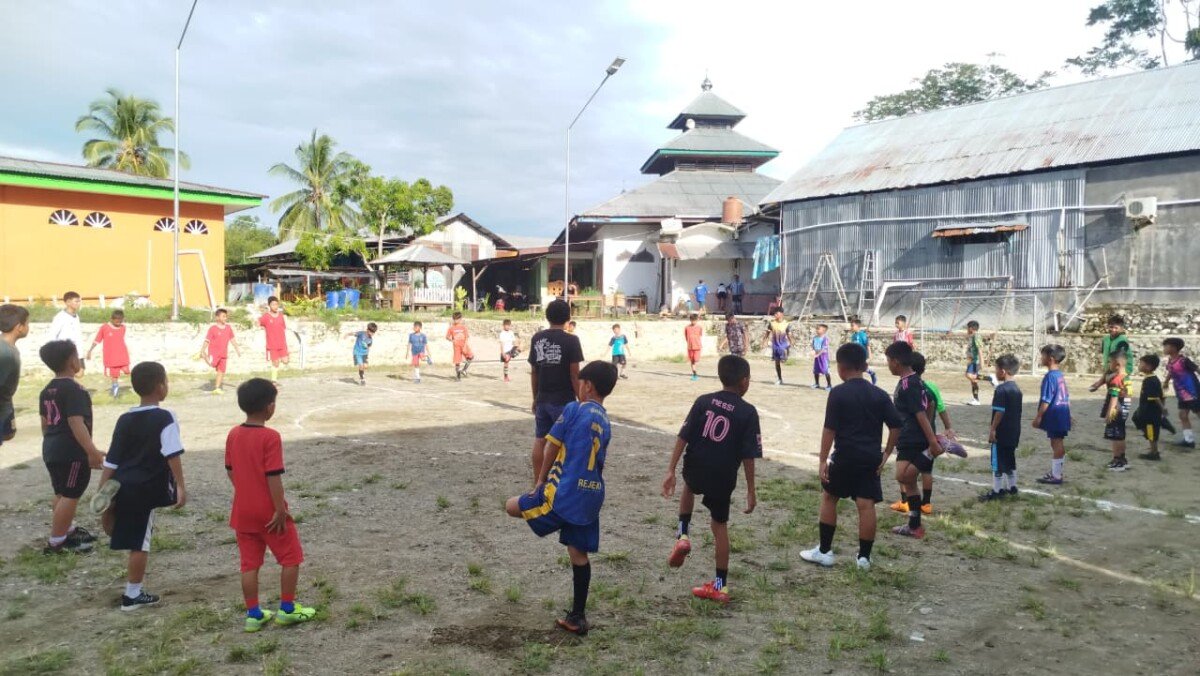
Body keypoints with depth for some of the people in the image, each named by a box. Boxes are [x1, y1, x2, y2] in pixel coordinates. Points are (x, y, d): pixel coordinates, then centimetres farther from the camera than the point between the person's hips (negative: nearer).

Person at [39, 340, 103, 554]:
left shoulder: (47, 390, 11)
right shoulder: (73, 389, -18)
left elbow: (45, 422, 19)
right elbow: (76, 423, -23)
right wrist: (92, 451, -24)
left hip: (51, 450, 10)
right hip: (71, 452, -10)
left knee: (62, 494, 20)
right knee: (70, 496, -3)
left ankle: (68, 530, 35)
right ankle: (56, 542, 1)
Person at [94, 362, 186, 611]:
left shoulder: (125, 419, 9)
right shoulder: (164, 418, -9)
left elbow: (111, 461, 10)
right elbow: (173, 456, -18)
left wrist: (102, 491, 13)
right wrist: (180, 487, -16)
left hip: (121, 486, 5)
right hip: (147, 489, -5)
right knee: (140, 542, 5)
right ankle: (133, 595, 13)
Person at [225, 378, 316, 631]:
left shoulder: (233, 435, 2)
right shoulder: (271, 437, -19)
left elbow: (230, 471, 11)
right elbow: (273, 477, -21)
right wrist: (280, 510, -16)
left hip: (243, 511, 6)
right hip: (269, 512, -6)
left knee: (249, 564, 12)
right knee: (291, 558, 10)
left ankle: (253, 614, 18)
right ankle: (287, 609, 15)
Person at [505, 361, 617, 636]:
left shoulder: (573, 409, -7)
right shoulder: (606, 423, 13)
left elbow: (552, 449, -5)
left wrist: (540, 481, 8)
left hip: (566, 493, -7)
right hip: (592, 497, 7)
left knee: (512, 506, 11)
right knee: (579, 554, 15)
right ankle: (577, 617, 20)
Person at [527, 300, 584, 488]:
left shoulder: (537, 338, 3)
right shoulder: (571, 340, -11)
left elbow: (533, 372, 7)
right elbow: (574, 375, -13)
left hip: (543, 400, 5)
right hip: (564, 401, -5)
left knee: (539, 441, 11)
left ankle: (537, 483, 18)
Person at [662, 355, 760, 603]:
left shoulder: (703, 401, -2)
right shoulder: (748, 412, -7)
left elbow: (683, 438, -5)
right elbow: (748, 456, -8)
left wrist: (671, 470, -1)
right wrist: (751, 490, 1)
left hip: (695, 470, 2)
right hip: (723, 477, -1)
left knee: (689, 488, 36)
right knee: (719, 525, 14)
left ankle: (683, 536, 18)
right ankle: (721, 585, 20)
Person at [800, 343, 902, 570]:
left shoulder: (838, 393, -9)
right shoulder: (879, 394, 4)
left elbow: (829, 429, -12)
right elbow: (896, 425, 2)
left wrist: (823, 460, -9)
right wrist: (886, 452, 10)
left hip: (845, 457, -3)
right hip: (871, 459, 3)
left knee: (829, 497, 13)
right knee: (866, 505, 5)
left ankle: (824, 551, 16)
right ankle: (864, 556, 10)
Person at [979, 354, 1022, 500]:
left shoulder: (1001, 389, -18)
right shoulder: (1017, 389, 9)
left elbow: (999, 412, -21)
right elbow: (1017, 412, 15)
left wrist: (992, 429, -15)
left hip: (1001, 433, -8)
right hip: (1014, 433, 8)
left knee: (997, 461, -1)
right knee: (1010, 460, 17)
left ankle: (996, 491, 3)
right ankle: (1011, 487, 25)